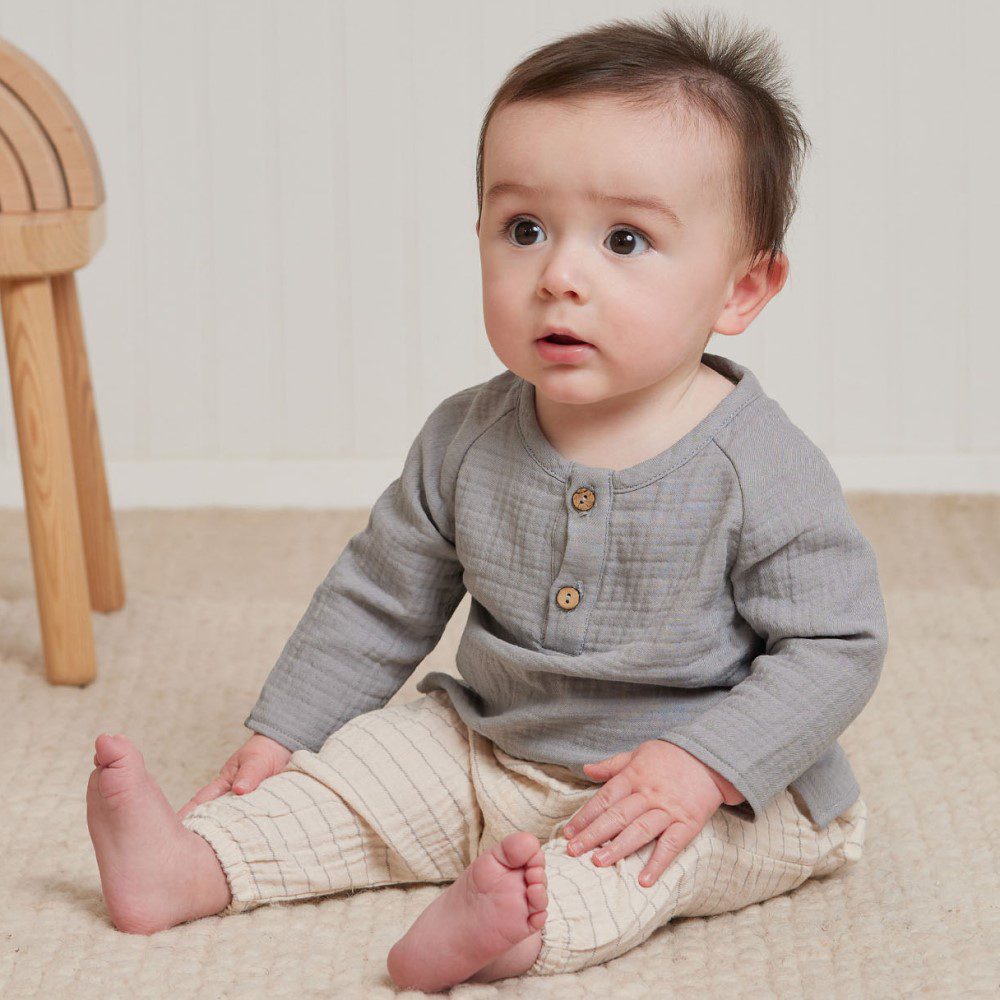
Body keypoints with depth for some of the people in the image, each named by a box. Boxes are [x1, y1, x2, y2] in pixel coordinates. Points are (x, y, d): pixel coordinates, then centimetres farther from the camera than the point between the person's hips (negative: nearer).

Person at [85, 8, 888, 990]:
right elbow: (380, 598, 9)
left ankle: (539, 915, -56)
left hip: (726, 794, -6)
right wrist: (280, 732, 7)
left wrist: (701, 767, -30)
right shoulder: (465, 442, -4)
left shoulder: (760, 470, -20)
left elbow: (836, 644, -18)